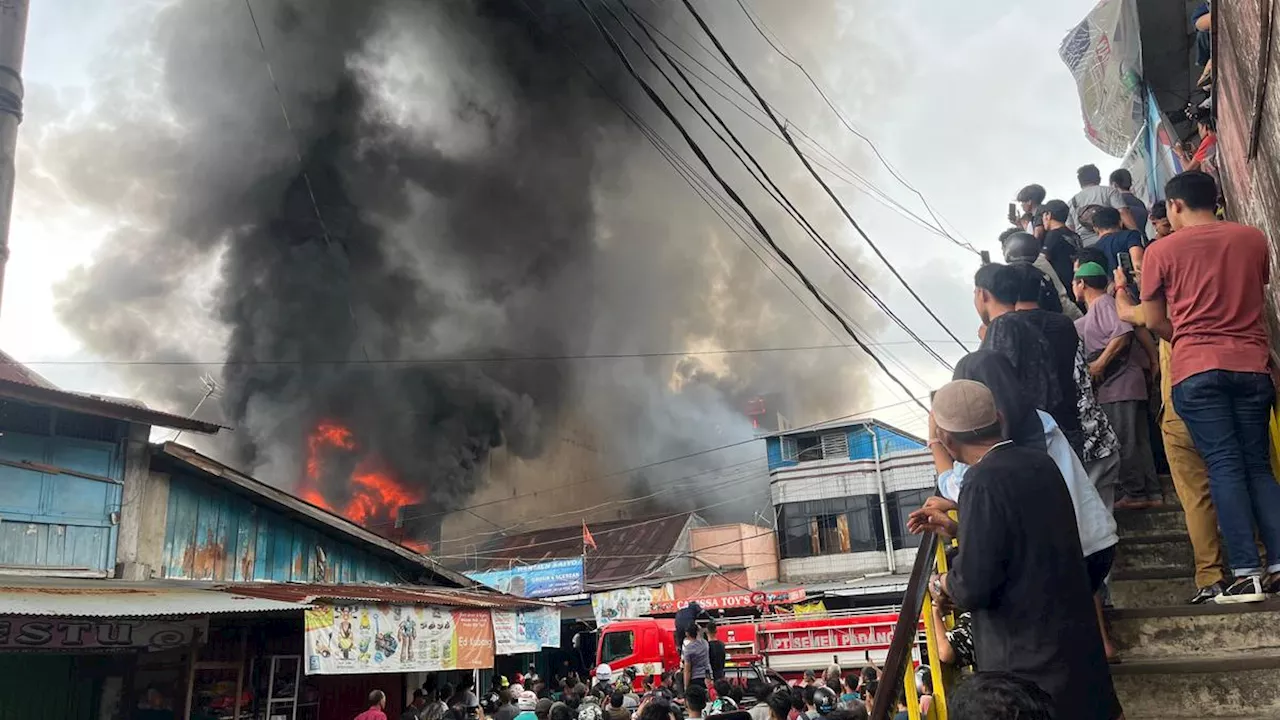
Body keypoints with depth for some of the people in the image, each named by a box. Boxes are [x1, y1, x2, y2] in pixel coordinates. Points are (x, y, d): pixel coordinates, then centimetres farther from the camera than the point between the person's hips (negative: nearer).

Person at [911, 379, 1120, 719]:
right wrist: (958, 529, 16)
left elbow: (973, 587, -23)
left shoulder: (984, 483, -24)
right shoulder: (1038, 463, 0)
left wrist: (940, 585, -3)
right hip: (1073, 634, 8)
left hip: (1029, 654, -8)